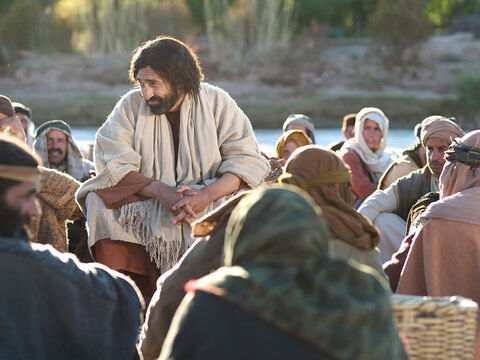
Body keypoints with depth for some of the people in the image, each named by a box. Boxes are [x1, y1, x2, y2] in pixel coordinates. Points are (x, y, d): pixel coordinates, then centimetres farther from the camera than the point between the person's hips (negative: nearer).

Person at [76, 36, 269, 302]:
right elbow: (113, 165, -9)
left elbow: (248, 161, -7)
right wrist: (161, 191, -25)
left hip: (209, 204, -1)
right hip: (146, 208, 1)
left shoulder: (217, 103, 1)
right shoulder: (131, 106, 3)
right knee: (99, 200, -25)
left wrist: (206, 196, -26)